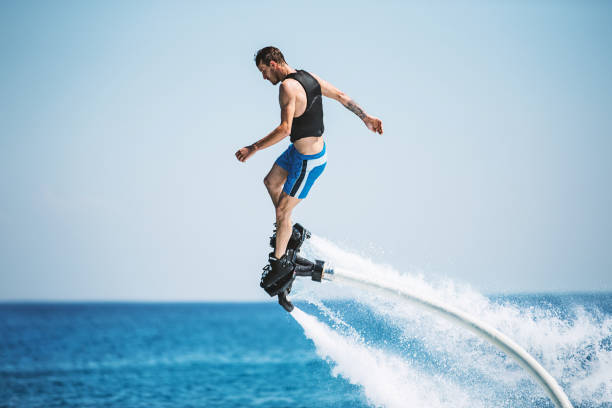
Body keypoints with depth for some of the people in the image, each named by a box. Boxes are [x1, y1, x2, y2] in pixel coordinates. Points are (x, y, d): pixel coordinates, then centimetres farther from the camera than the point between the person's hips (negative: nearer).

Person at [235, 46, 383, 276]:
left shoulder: (288, 86, -27)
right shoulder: (308, 76, 1)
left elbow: (285, 129, -34)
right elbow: (341, 96, 8)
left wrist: (252, 149, -30)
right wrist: (365, 117, 17)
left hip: (308, 161, -10)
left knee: (282, 210, 1)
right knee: (271, 182, 27)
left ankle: (277, 261, 14)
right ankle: (286, 229, 44)